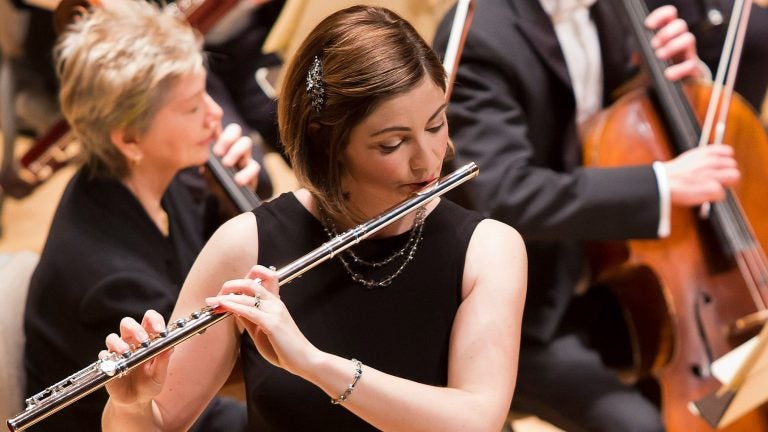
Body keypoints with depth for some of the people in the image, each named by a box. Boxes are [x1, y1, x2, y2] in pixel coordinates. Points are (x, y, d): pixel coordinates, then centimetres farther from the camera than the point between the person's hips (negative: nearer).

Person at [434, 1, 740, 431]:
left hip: (604, 282, 8)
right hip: (523, 315, -8)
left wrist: (681, 75, -7)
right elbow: (507, 197, -35)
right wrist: (664, 183, -35)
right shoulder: (481, 36, -23)